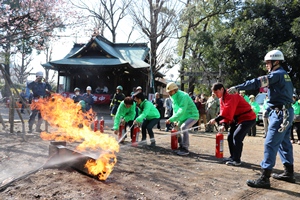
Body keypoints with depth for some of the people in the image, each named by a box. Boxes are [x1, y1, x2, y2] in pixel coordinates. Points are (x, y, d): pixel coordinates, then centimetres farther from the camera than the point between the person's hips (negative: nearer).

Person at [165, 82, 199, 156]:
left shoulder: (183, 96, -26)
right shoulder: (173, 97, 3)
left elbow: (181, 111, -34)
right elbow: (175, 110, 8)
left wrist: (171, 119, -36)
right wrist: (175, 120, -7)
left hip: (192, 116, -10)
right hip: (184, 117, 10)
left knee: (183, 127, -30)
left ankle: (185, 149, -20)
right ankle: (181, 146, 22)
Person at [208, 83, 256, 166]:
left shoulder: (231, 96, -25)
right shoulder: (222, 99, 6)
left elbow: (228, 111, -37)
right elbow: (224, 111, 1)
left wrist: (216, 119, -41)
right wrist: (223, 124, -14)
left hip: (248, 118, -10)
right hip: (237, 119, 10)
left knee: (236, 136, -18)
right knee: (230, 136, 9)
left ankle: (237, 160, -9)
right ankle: (233, 157, 21)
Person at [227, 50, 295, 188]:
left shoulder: (277, 74, -13)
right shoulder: (284, 74, 17)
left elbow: (257, 83, -23)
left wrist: (238, 87, -24)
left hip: (281, 113, -10)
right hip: (286, 112, 10)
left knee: (270, 144, -11)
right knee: (284, 143, 17)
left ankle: (264, 178, -10)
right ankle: (289, 173, 26)